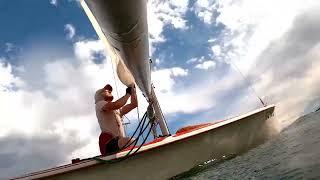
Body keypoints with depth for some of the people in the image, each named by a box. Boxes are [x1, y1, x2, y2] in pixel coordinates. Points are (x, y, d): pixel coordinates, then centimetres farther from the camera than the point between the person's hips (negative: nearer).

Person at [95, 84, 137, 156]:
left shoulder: (117, 109, 31)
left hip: (121, 141, 8)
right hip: (109, 143, -7)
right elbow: (115, 105, -14)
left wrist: (133, 90, 17)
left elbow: (134, 104, 20)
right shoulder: (99, 104, 8)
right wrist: (128, 93, -1)